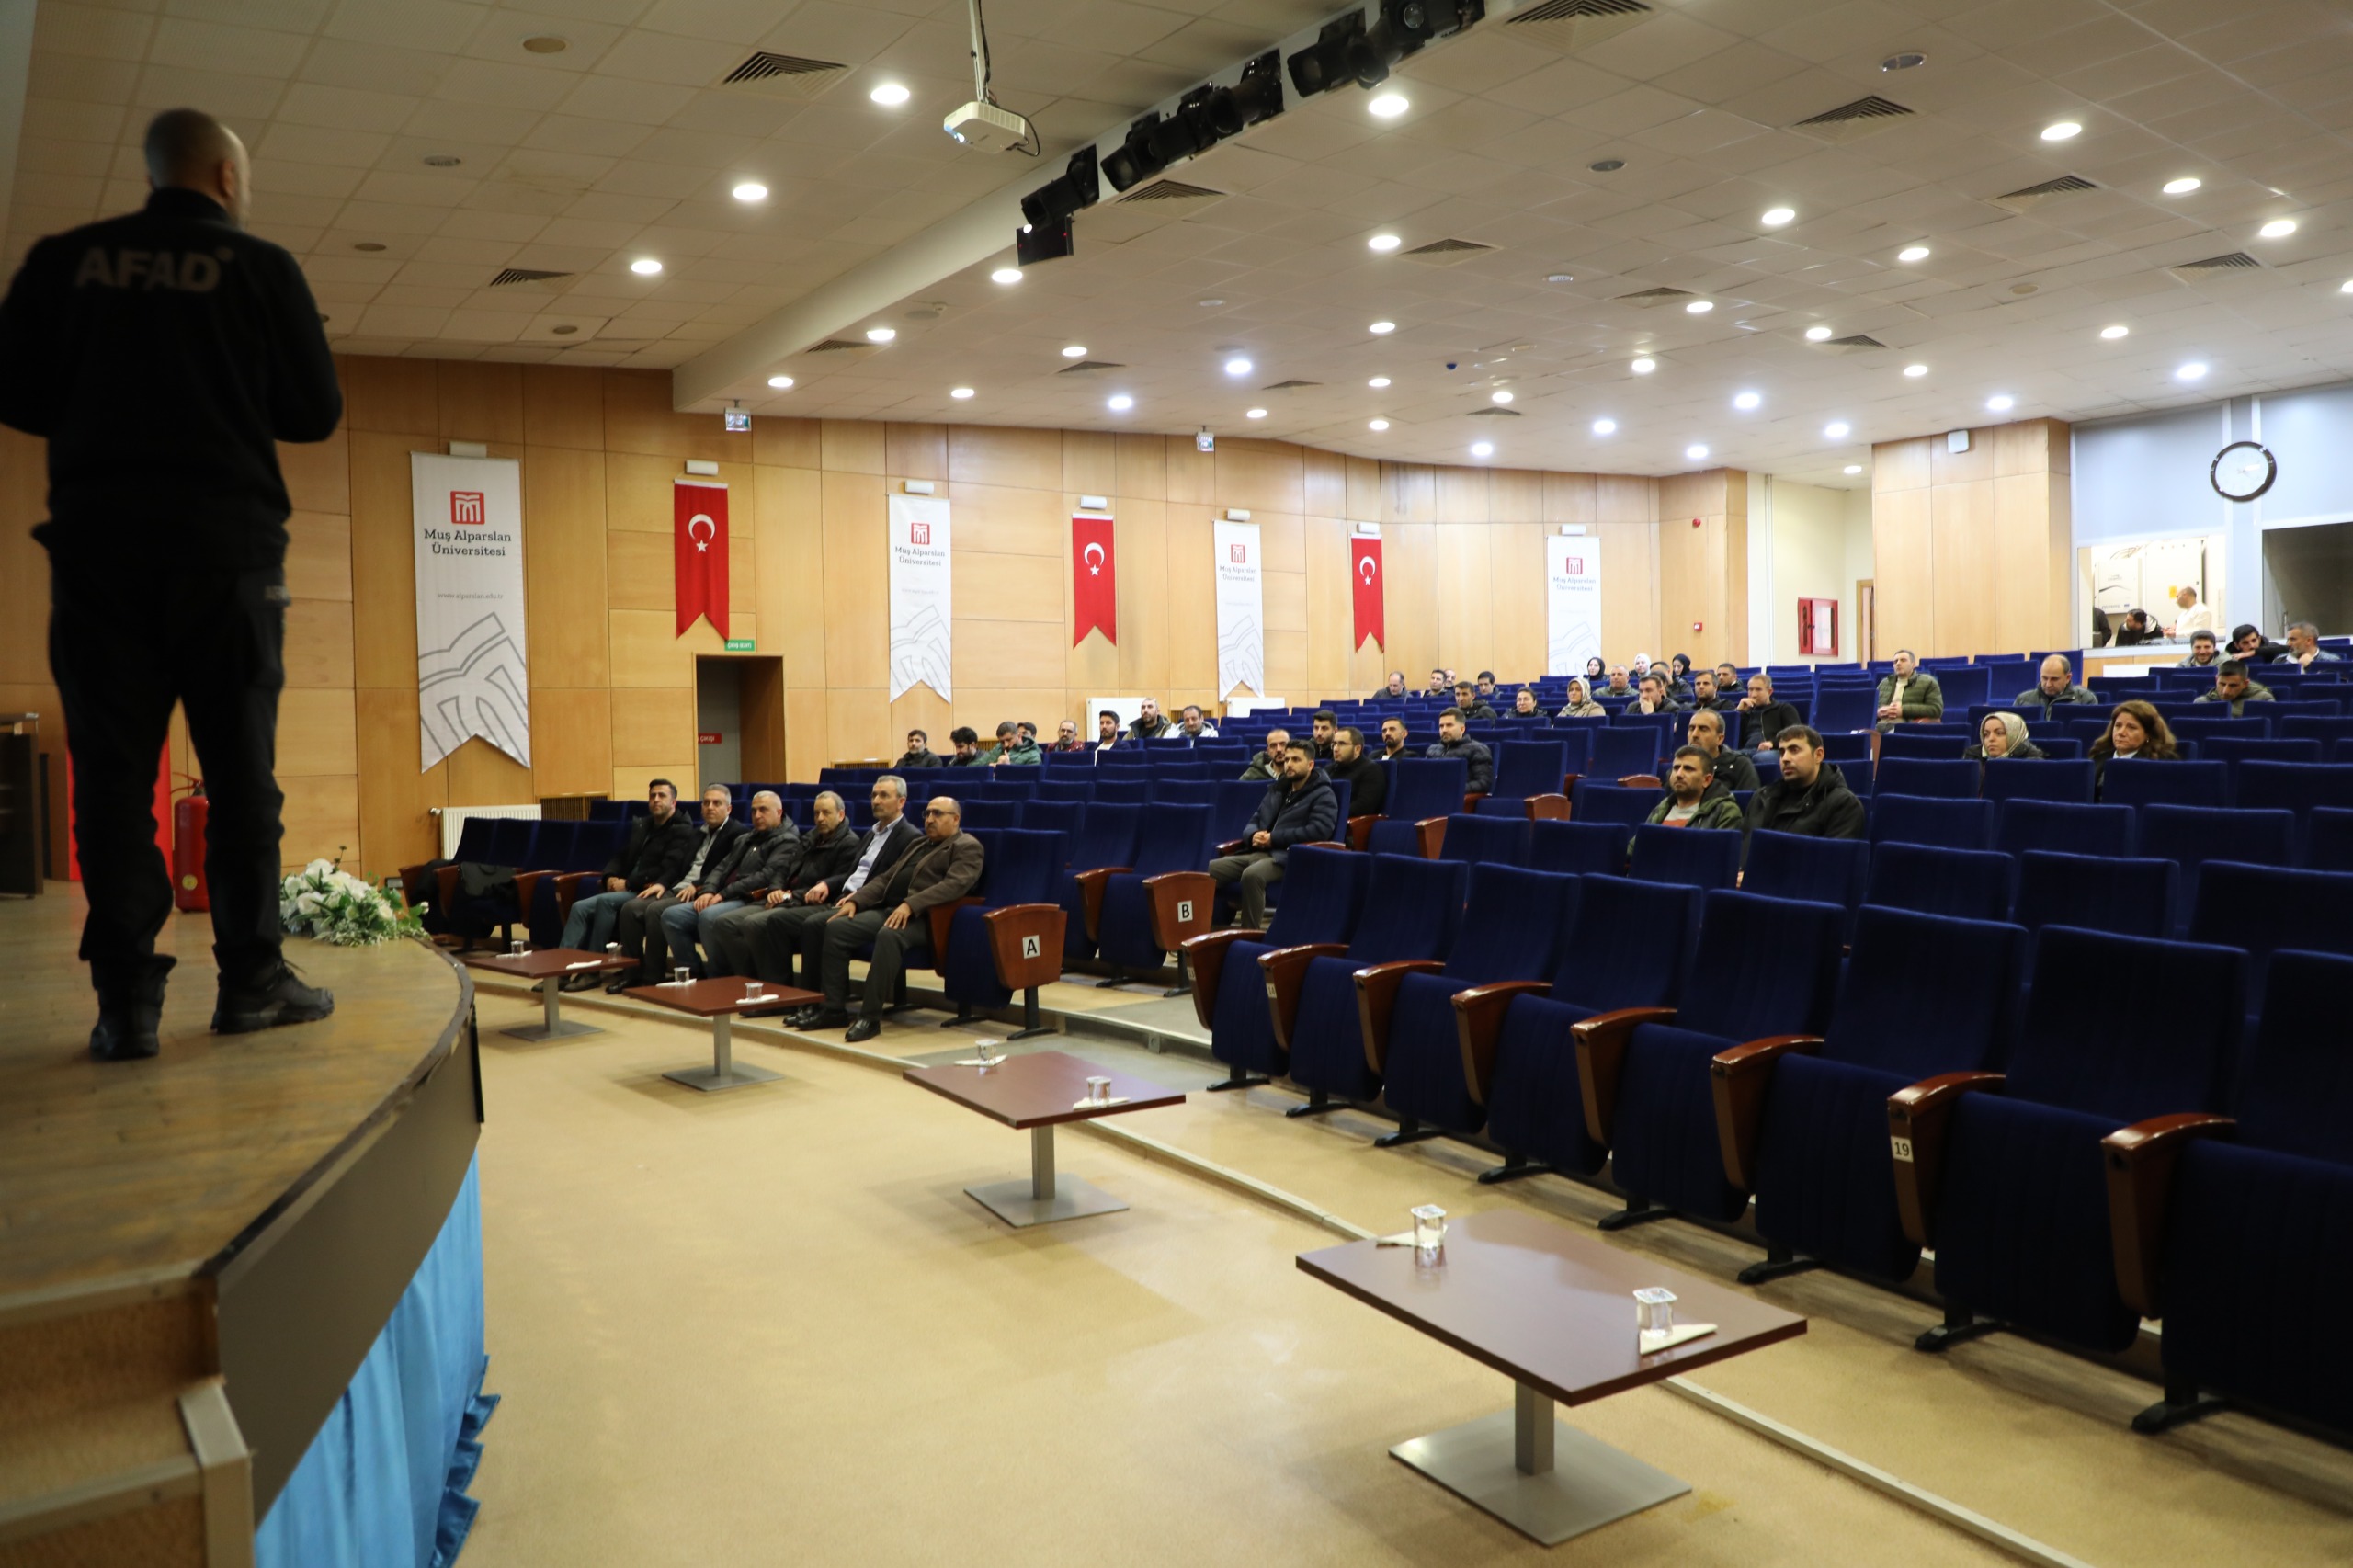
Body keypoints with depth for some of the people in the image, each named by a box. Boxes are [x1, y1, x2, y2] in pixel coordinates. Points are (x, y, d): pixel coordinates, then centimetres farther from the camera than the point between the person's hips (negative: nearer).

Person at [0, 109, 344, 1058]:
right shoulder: (261, 268, 2)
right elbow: (316, 412, 3)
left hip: (98, 545, 2)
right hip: (227, 547, -2)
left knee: (113, 774, 2)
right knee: (240, 771, 4)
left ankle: (125, 1000, -1)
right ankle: (251, 978, 6)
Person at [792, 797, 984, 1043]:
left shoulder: (967, 847, 2)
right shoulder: (918, 845, 29)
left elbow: (955, 884, -15)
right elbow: (885, 878, 26)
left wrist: (910, 905, -26)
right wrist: (855, 900, 8)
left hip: (923, 917, -8)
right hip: (888, 909, 8)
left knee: (889, 935, -38)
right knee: (836, 927, -11)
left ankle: (871, 1016, -32)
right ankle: (834, 1008, -7)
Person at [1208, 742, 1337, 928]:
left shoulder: (1323, 795, 1)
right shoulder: (1277, 790, 23)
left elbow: (1319, 830, -14)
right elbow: (1254, 820, 24)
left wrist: (1274, 838, -13)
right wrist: (1253, 835, -3)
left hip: (1289, 857, -7)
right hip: (1258, 852, 7)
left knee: (1252, 875, -38)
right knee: (1208, 869, -13)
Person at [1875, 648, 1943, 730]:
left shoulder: (1927, 682, 12)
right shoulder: (1884, 683, 27)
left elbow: (1936, 709, -1)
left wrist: (1904, 710, -8)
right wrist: (1878, 712, 1)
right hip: (1880, 725, 4)